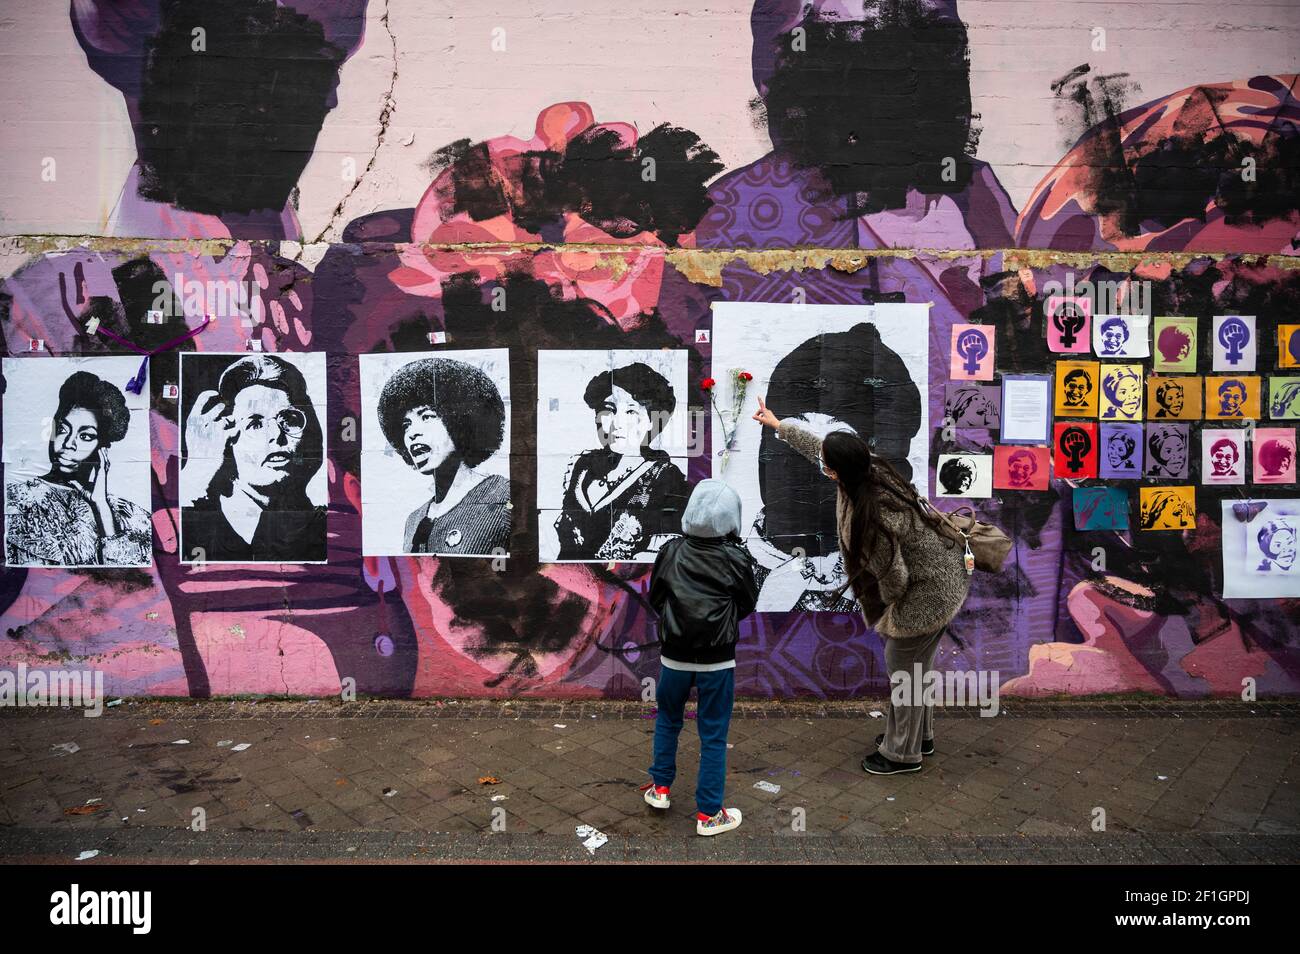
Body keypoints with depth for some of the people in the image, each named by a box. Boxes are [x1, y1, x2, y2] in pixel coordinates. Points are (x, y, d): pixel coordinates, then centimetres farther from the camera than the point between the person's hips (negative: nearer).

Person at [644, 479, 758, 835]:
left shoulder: (670, 552, -10)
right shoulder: (736, 560, -14)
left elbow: (655, 599, 2)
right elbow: (747, 605, 2)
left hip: (674, 655, 2)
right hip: (717, 660, -2)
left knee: (667, 719, 25)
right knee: (713, 735, 9)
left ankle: (660, 788, 35)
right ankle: (709, 813, 17)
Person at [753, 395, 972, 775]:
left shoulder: (871, 516, -36)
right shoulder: (868, 467, -10)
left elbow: (892, 576, -25)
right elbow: (813, 443, 8)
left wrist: (889, 602, -3)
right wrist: (778, 424, 18)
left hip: (927, 592, -9)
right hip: (942, 577, 9)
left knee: (903, 667, 9)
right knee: (915, 663, 24)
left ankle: (902, 753, 28)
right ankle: (919, 734, 44)